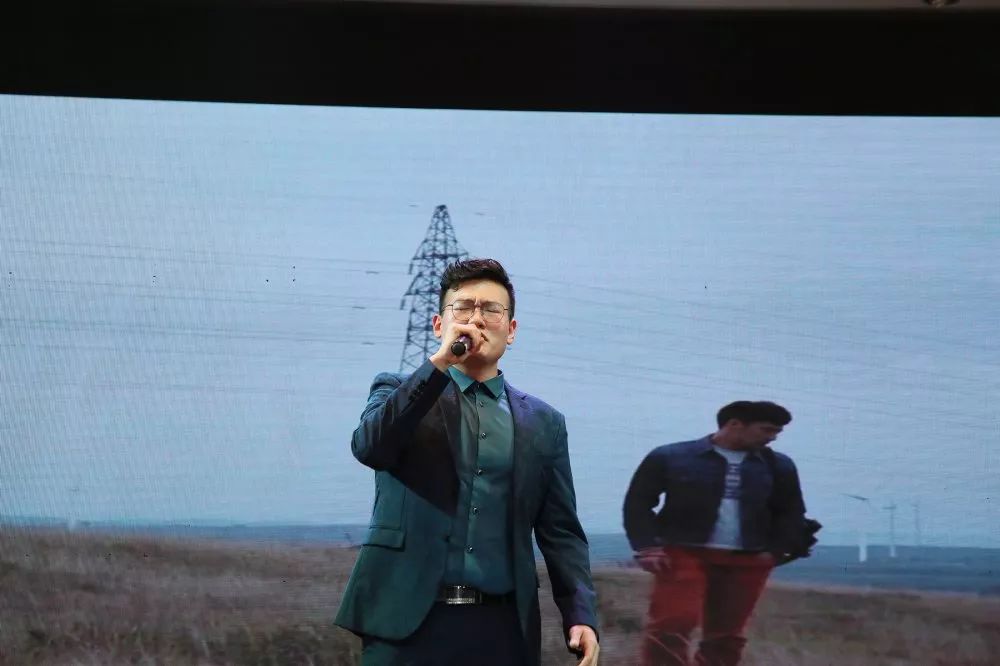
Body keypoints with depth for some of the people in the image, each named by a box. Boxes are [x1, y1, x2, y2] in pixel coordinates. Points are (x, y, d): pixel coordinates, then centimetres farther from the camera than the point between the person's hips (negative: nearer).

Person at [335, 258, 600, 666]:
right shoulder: (400, 393, 10)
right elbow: (368, 448, -11)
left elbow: (560, 531, 10)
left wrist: (581, 615, -3)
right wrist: (439, 364, -14)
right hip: (408, 622, -2)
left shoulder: (543, 423, 14)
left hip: (501, 628, 2)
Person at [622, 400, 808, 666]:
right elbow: (638, 503, -1)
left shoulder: (778, 466, 9)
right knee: (671, 625, -15)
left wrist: (778, 550, -1)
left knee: (727, 633, 6)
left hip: (748, 560, 3)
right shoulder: (670, 457, -2)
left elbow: (790, 512, 15)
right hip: (684, 553, -3)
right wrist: (647, 547, -12)